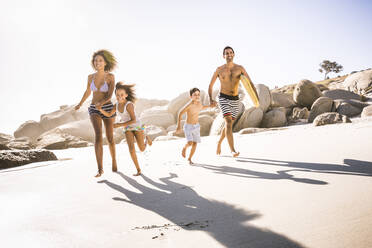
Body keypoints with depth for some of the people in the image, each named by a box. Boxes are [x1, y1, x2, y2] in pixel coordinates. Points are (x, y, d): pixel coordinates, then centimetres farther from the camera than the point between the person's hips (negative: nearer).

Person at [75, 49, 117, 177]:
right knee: (98, 136, -21)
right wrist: (80, 104, 32)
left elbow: (110, 96, -14)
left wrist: (101, 103, -33)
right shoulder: (91, 77, 3)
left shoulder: (111, 76, -7)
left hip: (107, 109, -1)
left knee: (110, 139, 9)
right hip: (94, 110, 1)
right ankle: (100, 169, -22)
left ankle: (114, 161, 37)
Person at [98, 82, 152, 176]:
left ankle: (146, 138, 42)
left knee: (142, 149, 7)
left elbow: (133, 120, -30)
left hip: (137, 127, -4)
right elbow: (109, 114, 2)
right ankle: (138, 170, -8)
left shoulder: (129, 105, -28)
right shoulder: (117, 105, -7)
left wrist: (120, 125, -32)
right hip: (127, 129, 4)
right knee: (131, 147, -17)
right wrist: (101, 110, -16)